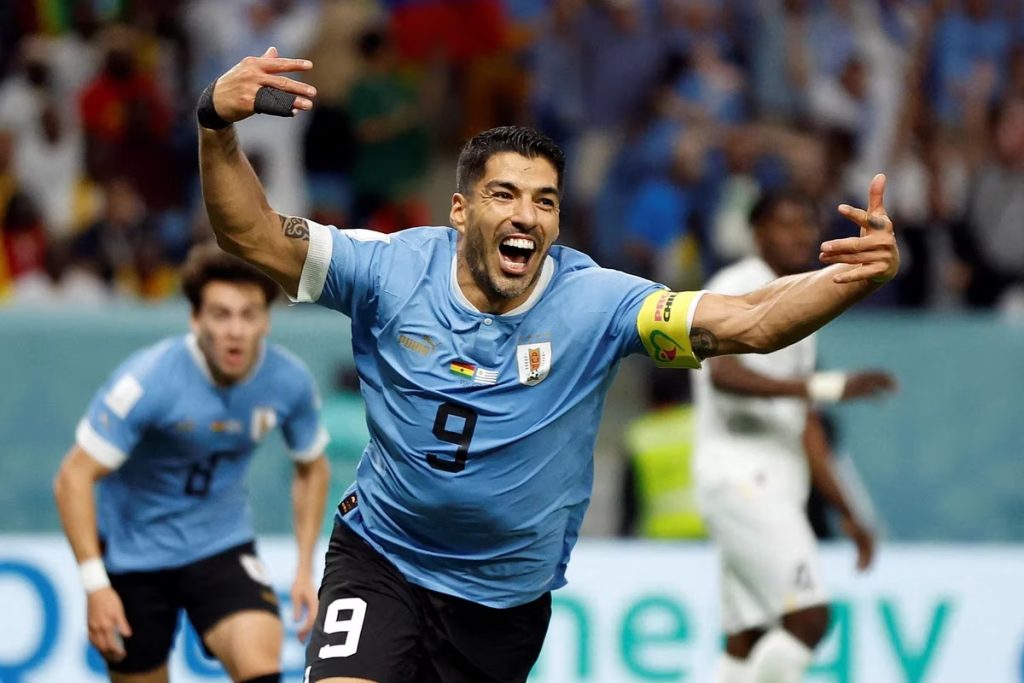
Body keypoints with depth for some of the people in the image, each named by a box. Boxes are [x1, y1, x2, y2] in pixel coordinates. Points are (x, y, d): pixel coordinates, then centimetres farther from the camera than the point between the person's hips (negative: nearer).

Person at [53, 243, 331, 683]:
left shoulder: (289, 381, -12)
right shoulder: (148, 381, -25)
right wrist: (95, 585, -25)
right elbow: (73, 479, -20)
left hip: (223, 546, 2)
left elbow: (312, 469, 9)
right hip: (133, 551, -2)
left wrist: (305, 569, 3)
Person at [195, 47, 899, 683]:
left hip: (509, 597, 2)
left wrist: (862, 275, -39)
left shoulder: (596, 302, -14)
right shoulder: (393, 270, -12)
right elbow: (254, 235, -12)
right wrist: (218, 126, -29)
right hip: (380, 559, -1)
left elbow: (750, 323, -22)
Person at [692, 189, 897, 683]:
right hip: (740, 476, -9)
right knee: (808, 616, -18)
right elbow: (724, 372, -25)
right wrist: (826, 387, -31)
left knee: (746, 641, 5)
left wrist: (846, 513, 23)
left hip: (776, 487, 9)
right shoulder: (737, 288, -6)